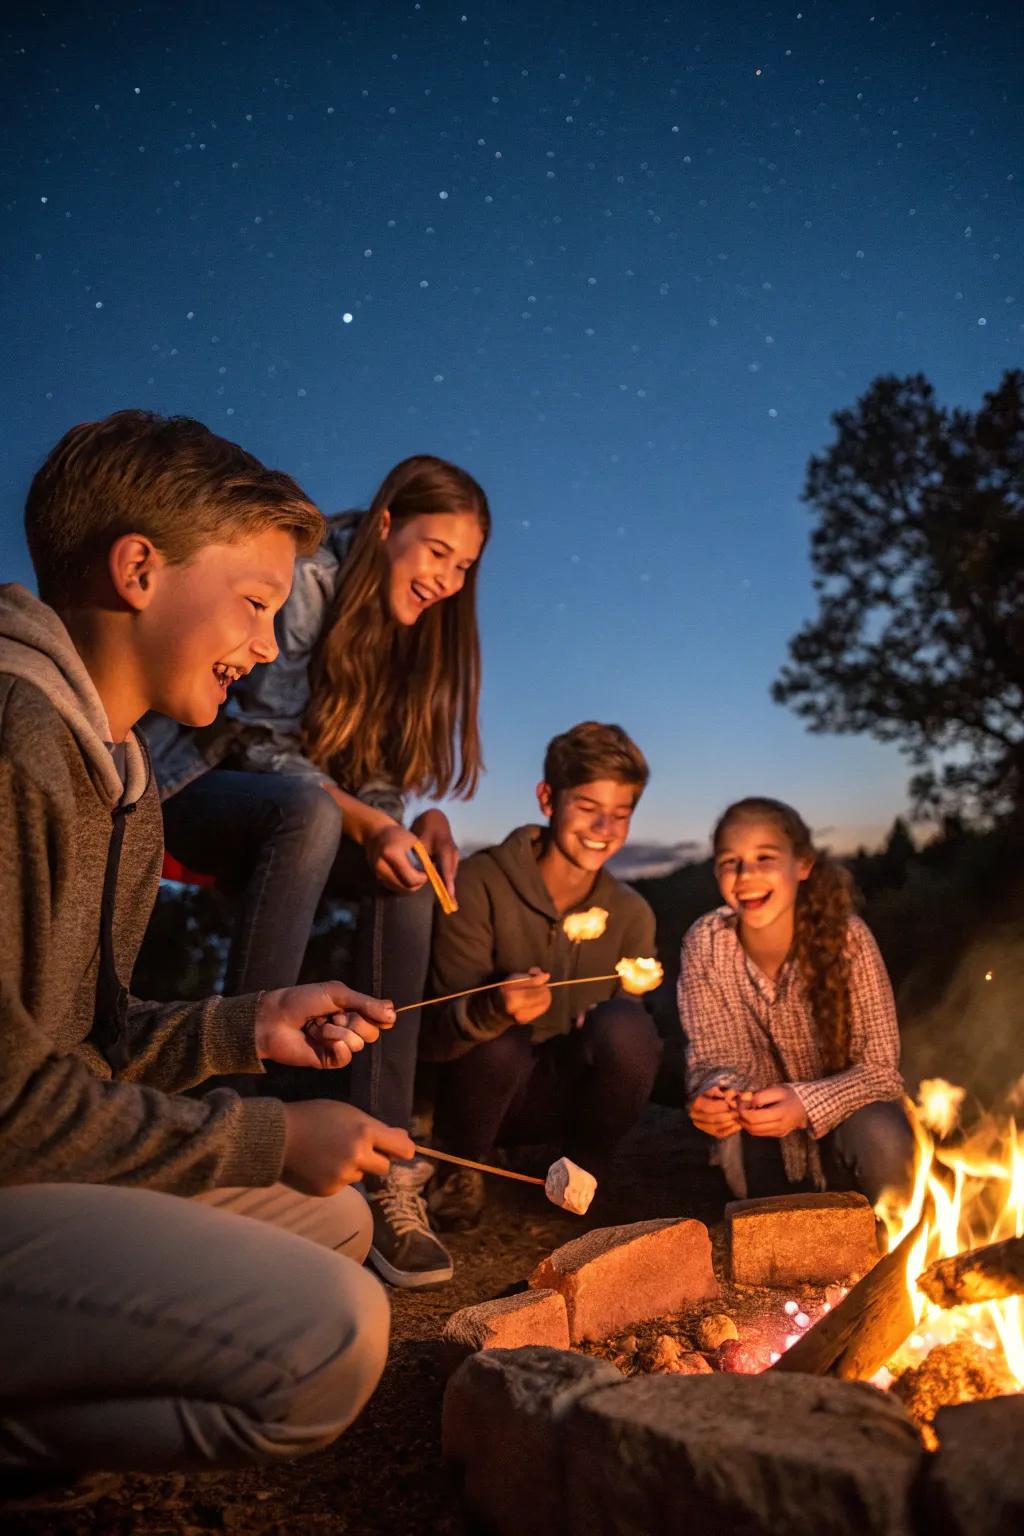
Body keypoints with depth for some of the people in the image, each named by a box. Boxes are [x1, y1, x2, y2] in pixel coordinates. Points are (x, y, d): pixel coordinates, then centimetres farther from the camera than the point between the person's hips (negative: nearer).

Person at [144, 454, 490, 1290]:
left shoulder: (409, 630, 6)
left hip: (302, 815, 6)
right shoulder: (306, 581, -15)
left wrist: (423, 819, -17)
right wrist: (363, 818, -32)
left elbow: (378, 779, 4)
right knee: (308, 807, -37)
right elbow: (264, 741, -20)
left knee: (409, 867, -22)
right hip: (188, 789, -6)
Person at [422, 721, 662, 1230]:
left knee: (625, 1026, -27)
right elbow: (434, 1033, -21)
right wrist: (492, 1008, -44)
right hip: (485, 1091, -2)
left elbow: (638, 1044, 2)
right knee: (499, 1040, -35)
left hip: (573, 1095, 3)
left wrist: (609, 1025, -22)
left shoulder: (631, 913, -3)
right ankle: (464, 1171, -2)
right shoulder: (483, 883, -15)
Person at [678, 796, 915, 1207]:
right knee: (733, 1140, -31)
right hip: (761, 1122, 1)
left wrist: (806, 1105, -37)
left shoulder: (846, 937, -22)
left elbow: (881, 1069, -19)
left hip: (842, 1111, -1)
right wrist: (714, 1093, -35)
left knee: (882, 1140, -32)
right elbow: (708, 1057, -11)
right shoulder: (705, 943, -17)